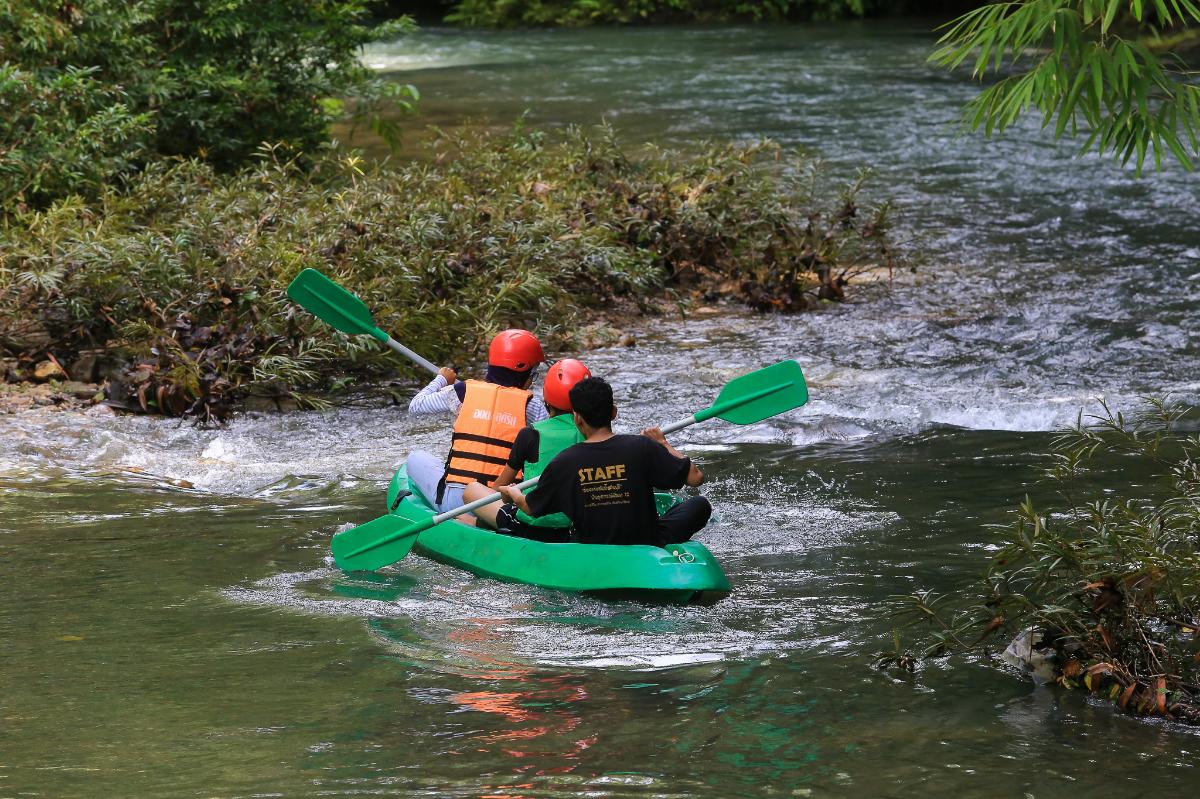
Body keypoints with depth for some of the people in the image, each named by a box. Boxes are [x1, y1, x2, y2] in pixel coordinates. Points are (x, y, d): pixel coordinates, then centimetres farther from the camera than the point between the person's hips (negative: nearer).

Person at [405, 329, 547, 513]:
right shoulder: (532, 404, 0)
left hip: (456, 501, 0)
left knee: (417, 458, 25)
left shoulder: (462, 391, 3)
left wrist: (441, 379, 33)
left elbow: (414, 407, 16)